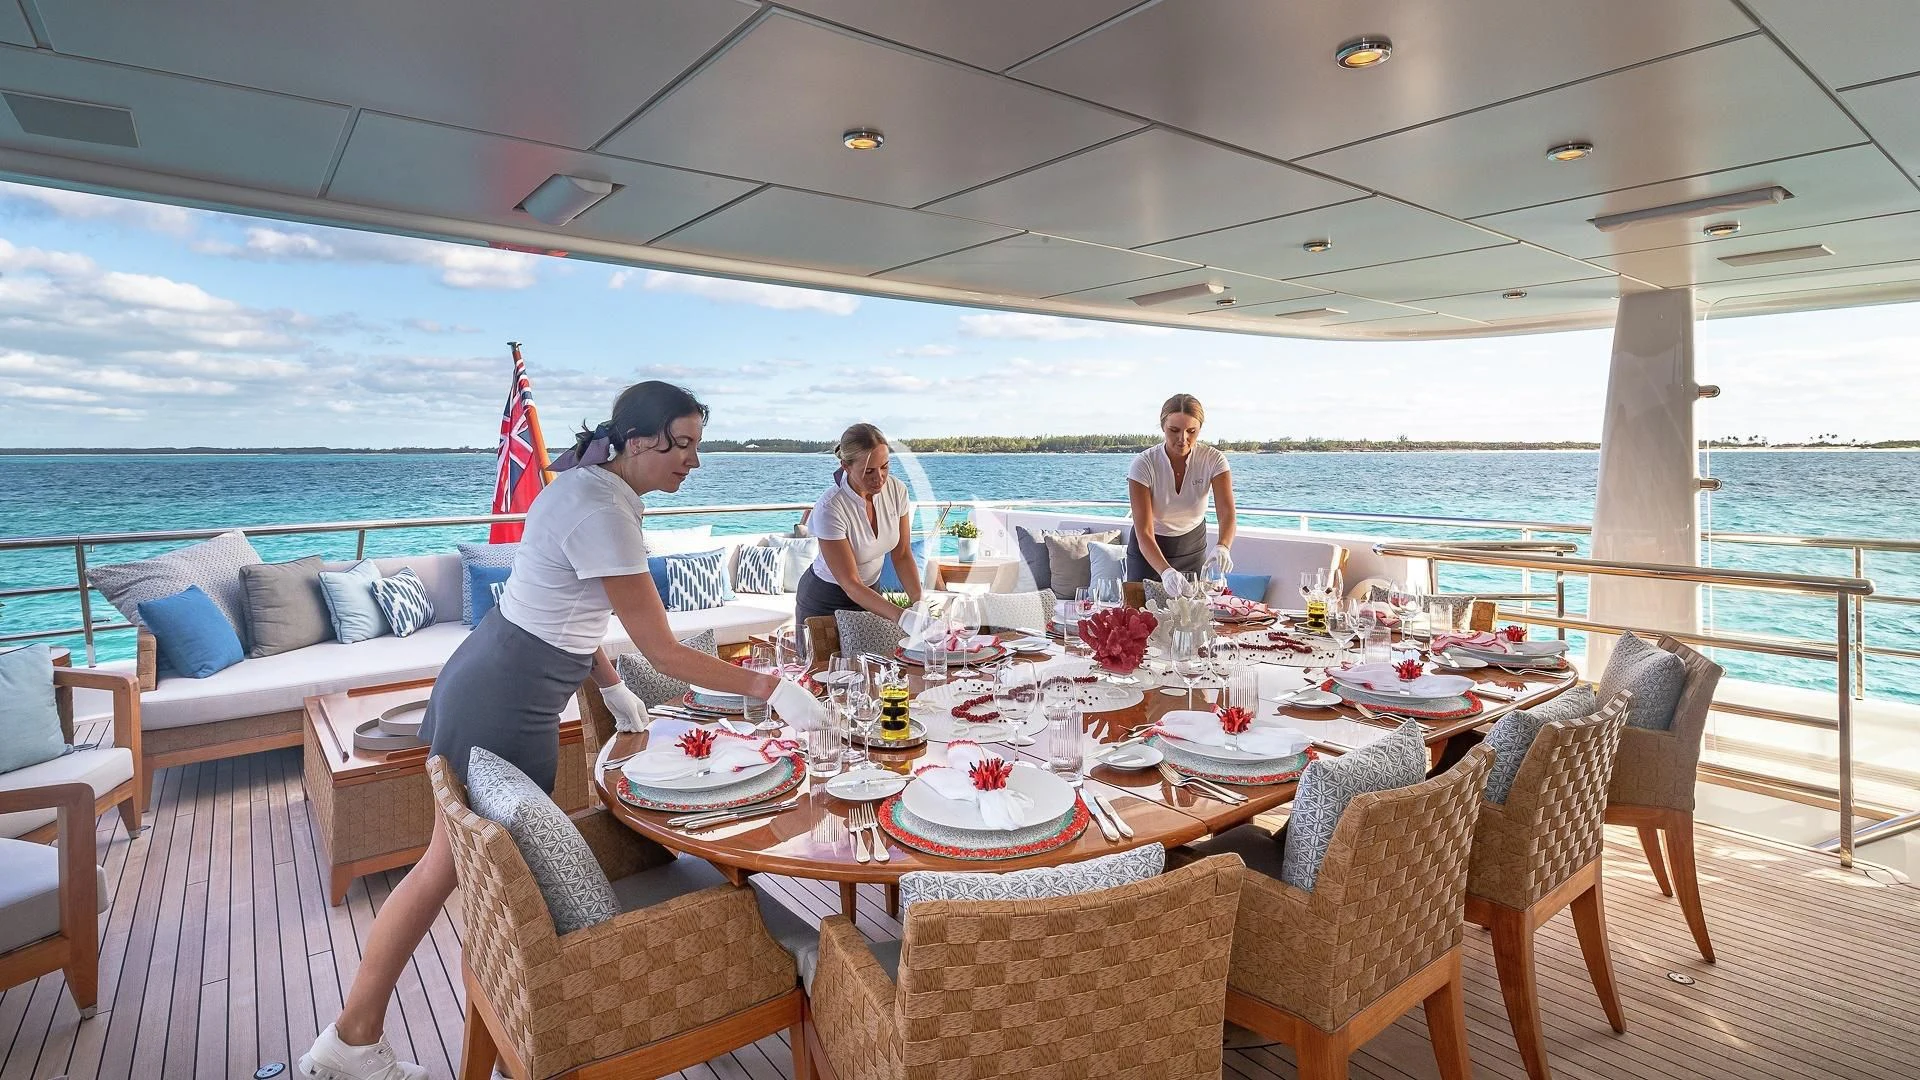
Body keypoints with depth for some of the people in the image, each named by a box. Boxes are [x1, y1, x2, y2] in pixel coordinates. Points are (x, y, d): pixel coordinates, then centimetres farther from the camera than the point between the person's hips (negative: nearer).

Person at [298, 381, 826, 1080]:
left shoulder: (589, 483, 5)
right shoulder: (603, 514, -26)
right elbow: (665, 652, -25)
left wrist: (609, 685, 14)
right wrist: (766, 688, -21)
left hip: (492, 677, 10)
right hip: (506, 703, -9)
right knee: (455, 864, 7)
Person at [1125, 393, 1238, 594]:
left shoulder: (1213, 460, -20)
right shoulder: (1143, 464, -26)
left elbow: (1226, 512, -31)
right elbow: (1144, 532, -32)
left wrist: (1222, 547, -52)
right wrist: (1166, 571, -48)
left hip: (1192, 546, 2)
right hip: (1148, 550, -2)